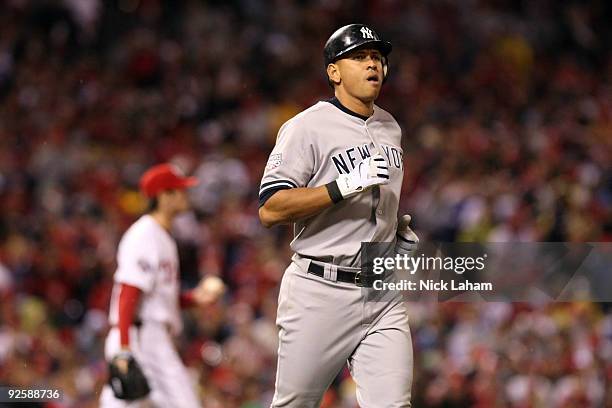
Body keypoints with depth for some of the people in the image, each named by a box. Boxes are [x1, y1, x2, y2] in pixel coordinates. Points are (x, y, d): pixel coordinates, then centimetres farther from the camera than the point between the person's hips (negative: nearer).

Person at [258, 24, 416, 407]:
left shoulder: (390, 128, 16)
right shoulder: (307, 127, -8)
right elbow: (270, 210, -17)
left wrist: (399, 227, 12)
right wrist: (346, 185, -23)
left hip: (383, 296, 5)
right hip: (321, 293, -5)